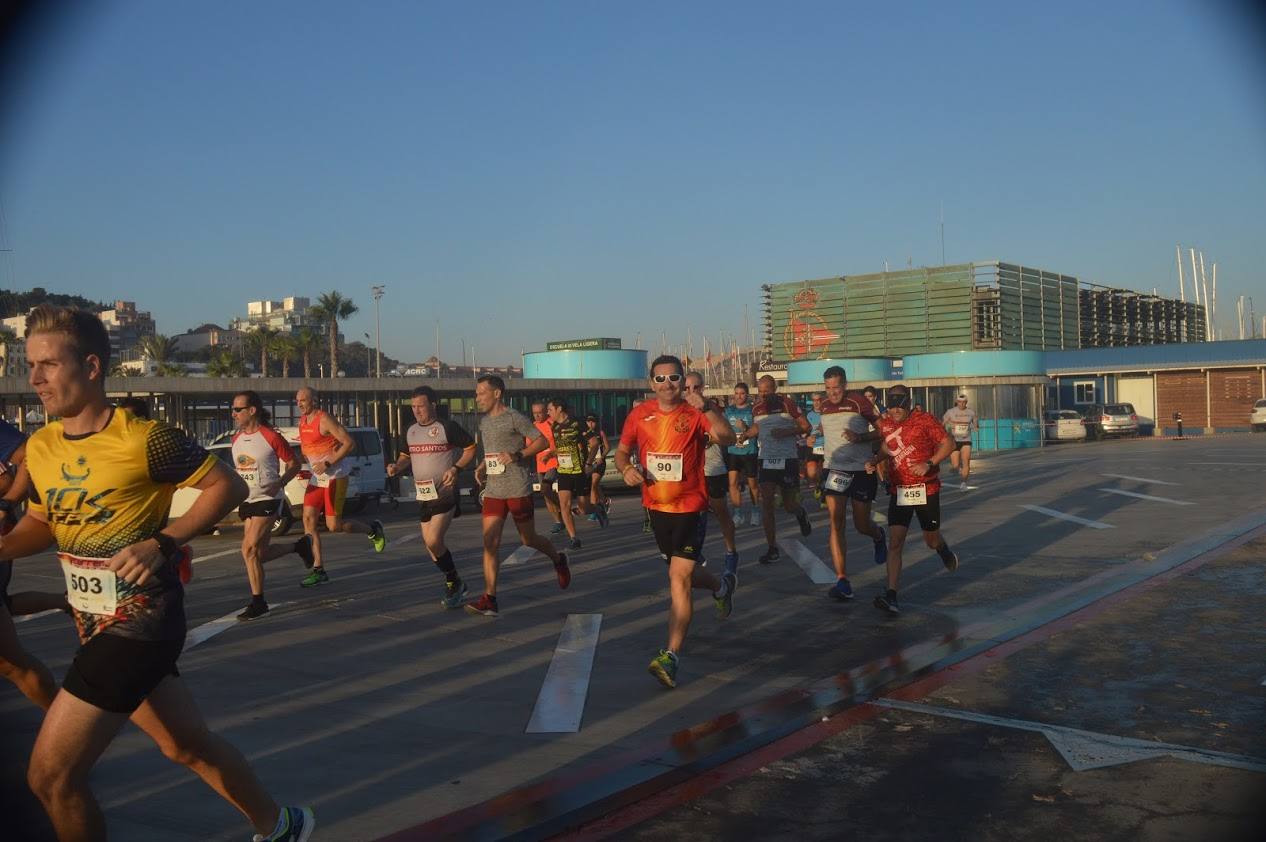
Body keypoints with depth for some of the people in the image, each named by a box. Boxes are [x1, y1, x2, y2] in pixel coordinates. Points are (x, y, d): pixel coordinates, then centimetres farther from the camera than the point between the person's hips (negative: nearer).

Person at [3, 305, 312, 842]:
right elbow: (43, 522, 19)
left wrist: (162, 543, -20)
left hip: (140, 622, -8)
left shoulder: (144, 438, -17)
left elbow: (228, 486, -11)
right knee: (187, 745, 20)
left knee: (50, 774, -7)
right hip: (96, 626, 8)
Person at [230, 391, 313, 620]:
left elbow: (294, 464, -6)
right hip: (246, 501, 8)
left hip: (267, 500, -7)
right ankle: (299, 546, 31)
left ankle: (258, 602, -2)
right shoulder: (236, 439, 8)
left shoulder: (271, 437, -13)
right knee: (259, 554, 6)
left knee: (249, 549, -16)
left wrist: (279, 483, -20)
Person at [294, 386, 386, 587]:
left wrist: (328, 464, -24)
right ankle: (318, 569, 1)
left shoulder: (324, 419, -16)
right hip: (316, 478, 8)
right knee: (308, 518, -4)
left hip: (335, 476, -8)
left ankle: (372, 529, 20)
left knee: (333, 525, -7)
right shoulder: (302, 421, 9)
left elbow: (350, 443, -21)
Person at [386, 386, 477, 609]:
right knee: (430, 544, 11)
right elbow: (406, 456, 22)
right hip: (423, 496, 7)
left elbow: (471, 448, -5)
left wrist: (456, 468, -17)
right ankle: (457, 587, 27)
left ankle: (454, 584, 3)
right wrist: (397, 467, 1)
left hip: (445, 494, -7)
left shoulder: (448, 427, -10)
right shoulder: (411, 431, 10)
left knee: (433, 541, -18)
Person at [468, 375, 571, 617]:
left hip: (518, 489, -6)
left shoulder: (514, 418, -8)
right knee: (490, 543, -5)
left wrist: (517, 455, -21)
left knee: (528, 539, 7)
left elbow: (542, 441, -9)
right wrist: (481, 468, 10)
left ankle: (558, 560, 37)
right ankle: (489, 600, -7)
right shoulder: (484, 422, 14)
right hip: (493, 491, 6)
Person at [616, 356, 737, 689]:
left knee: (679, 578, -13)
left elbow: (727, 439, -25)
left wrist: (707, 408, -37)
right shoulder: (640, 414, 1)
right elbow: (621, 451, 12)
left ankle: (671, 656, -8)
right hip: (656, 507, 5)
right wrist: (626, 468, -10)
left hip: (690, 507, -5)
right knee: (683, 573, 22)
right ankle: (722, 585, 55)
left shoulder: (695, 412, -10)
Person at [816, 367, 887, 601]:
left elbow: (882, 430, -7)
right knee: (836, 524, -7)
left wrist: (860, 437, -22)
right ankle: (842, 581, -8)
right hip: (834, 470, 4)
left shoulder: (859, 401, -8)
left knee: (861, 525, 4)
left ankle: (878, 537, 43)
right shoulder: (824, 406, 8)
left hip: (862, 470, -4)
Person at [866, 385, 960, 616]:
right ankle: (892, 596, -16)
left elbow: (948, 444, -8)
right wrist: (874, 461, 2)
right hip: (899, 490, 3)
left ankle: (944, 550, 52)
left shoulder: (924, 420, -11)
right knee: (895, 542, -11)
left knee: (931, 539, 13)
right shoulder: (885, 424, 2)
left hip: (926, 489, -3)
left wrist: (929, 463, -21)